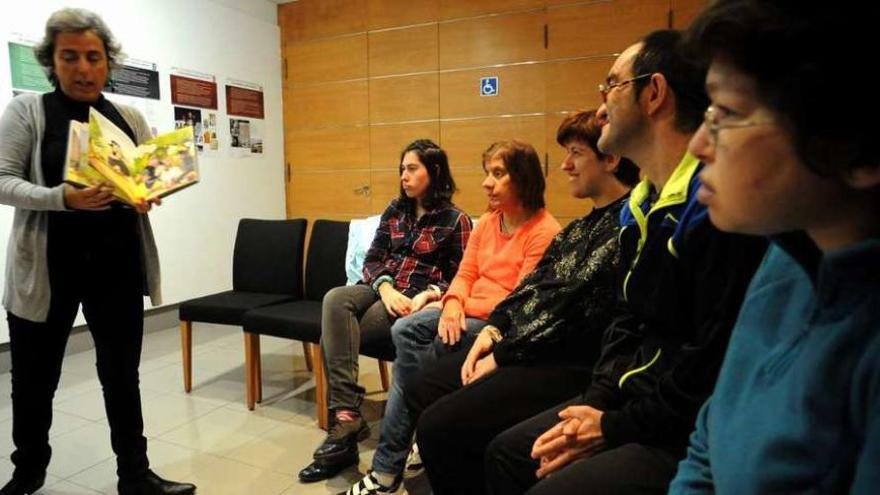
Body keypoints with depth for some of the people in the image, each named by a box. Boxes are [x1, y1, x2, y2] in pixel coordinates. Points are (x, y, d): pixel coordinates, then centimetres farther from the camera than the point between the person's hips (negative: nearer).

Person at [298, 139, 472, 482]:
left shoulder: (455, 220, 0)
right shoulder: (394, 211, 16)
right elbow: (372, 260, 9)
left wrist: (427, 295, -20)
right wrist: (385, 287, -11)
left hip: (419, 301, -5)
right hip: (383, 290, 5)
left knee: (335, 332, -25)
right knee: (335, 300, -30)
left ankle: (344, 415, -16)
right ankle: (346, 415, -36)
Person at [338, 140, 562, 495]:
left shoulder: (544, 232, -12)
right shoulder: (486, 223, 13)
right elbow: (465, 275, 10)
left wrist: (463, 308, -13)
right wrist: (452, 303, -13)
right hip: (467, 313, 7)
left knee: (413, 349, -23)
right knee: (405, 331, -20)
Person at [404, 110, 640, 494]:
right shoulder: (583, 225, 17)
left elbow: (575, 307, -20)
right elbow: (534, 283, 14)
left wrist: (502, 356, -14)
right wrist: (493, 329, -1)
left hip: (568, 363, -10)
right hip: (520, 345, 10)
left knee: (440, 426, -20)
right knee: (421, 390, 10)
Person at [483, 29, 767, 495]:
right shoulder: (641, 205, 10)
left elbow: (719, 361, -26)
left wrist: (615, 428, -15)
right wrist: (593, 405, 0)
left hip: (690, 435, -9)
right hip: (631, 399, 9)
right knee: (506, 453, 13)